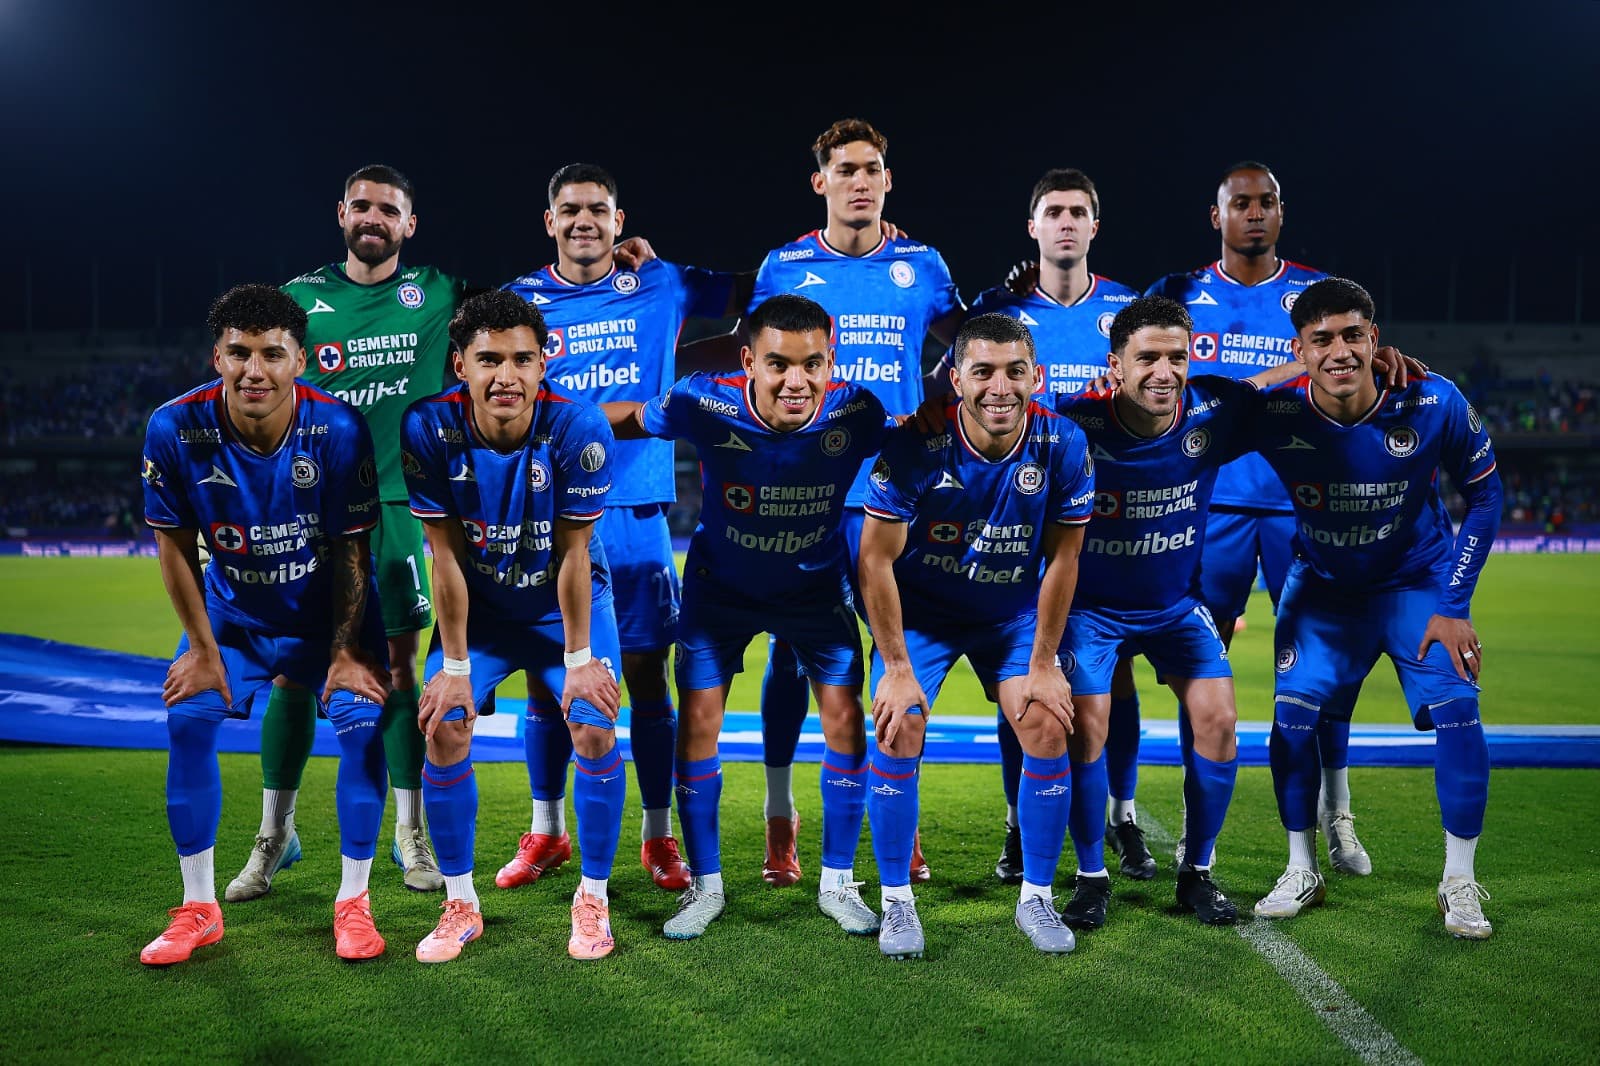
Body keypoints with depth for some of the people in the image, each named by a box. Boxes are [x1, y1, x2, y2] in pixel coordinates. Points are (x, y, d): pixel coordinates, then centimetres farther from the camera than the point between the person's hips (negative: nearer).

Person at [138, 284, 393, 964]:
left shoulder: (338, 429, -25)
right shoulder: (175, 429, -22)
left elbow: (351, 552, -14)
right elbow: (175, 546, -10)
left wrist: (345, 650, -12)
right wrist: (203, 648, -8)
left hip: (330, 609, -1)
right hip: (232, 612, 2)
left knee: (363, 717, -17)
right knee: (187, 720, -12)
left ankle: (353, 901, -1)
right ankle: (198, 908, 5)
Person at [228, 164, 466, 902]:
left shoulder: (437, 295, 4)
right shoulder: (302, 296, 5)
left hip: (397, 503, -1)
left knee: (398, 667, 3)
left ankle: (411, 834, 15)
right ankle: (275, 836, 14)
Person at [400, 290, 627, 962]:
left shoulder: (578, 428, -26)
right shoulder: (429, 428, -23)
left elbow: (572, 555, -19)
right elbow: (446, 554, -16)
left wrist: (578, 658, -14)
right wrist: (455, 665, -13)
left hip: (566, 600, -1)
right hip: (478, 606, 1)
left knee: (595, 729, -15)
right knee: (444, 728, -11)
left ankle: (593, 898, 5)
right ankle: (460, 904, 7)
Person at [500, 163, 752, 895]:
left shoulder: (661, 287, 6)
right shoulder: (520, 302, 5)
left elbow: (755, 290, 14)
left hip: (634, 512, 0)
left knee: (646, 675, 2)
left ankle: (659, 838, 15)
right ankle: (546, 833, 23)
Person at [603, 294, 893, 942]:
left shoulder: (856, 414, -28)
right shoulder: (707, 405, -30)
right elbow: (631, 419, -10)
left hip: (817, 585, 1)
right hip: (720, 584, 0)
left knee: (844, 715, -4)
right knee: (697, 718, -3)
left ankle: (837, 882, 15)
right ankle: (705, 885, 16)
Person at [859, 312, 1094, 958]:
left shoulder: (1062, 447, -20)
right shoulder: (914, 445, -26)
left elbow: (1062, 559, -9)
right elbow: (876, 560, -18)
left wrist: (1042, 664, -7)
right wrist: (897, 668, -18)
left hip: (1014, 612, 2)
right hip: (920, 609, -1)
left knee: (1048, 731, -11)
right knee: (898, 733, -16)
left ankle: (1036, 898, 9)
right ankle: (896, 902, 2)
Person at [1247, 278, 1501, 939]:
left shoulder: (1435, 405, -24)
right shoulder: (1272, 415, -25)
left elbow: (1484, 497, -8)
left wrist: (1454, 606, -11)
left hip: (1418, 581, 0)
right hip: (1322, 582, 1)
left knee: (1458, 711, -13)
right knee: (1293, 713, -10)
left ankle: (1459, 882, 5)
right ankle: (1302, 872, 10)